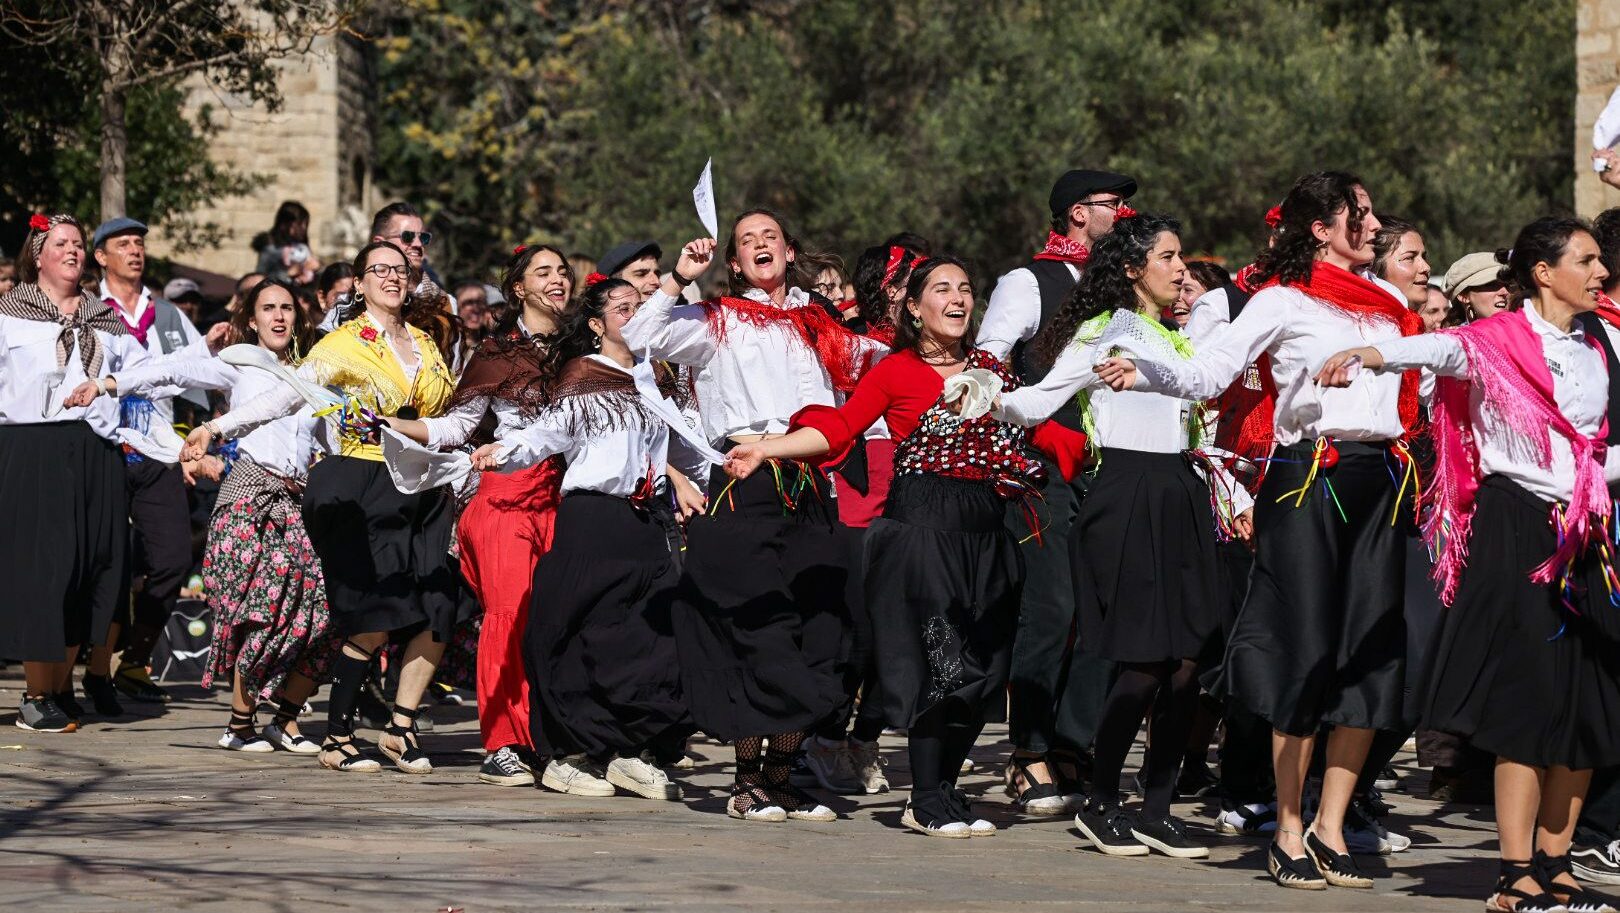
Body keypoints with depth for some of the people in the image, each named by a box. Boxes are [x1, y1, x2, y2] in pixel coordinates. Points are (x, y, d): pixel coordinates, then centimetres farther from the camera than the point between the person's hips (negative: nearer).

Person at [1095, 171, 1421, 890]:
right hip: (1310, 479, -6)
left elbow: (1415, 388, 29)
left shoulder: (1387, 303, 18)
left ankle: (1330, 829, 8)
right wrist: (1144, 373, -23)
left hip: (1380, 481, 6)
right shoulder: (1285, 300, 0)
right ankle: (1289, 832, 2)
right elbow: (1207, 373, -8)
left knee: (1371, 658, 1)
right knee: (1307, 651, -6)